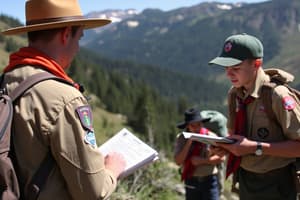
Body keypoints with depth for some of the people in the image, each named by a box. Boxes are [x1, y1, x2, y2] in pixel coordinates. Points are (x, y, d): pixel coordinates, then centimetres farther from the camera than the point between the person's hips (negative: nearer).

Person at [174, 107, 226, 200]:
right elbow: (178, 161, -11)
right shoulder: (181, 138, -3)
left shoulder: (211, 136, -7)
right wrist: (189, 143, -19)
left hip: (209, 181, -1)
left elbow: (221, 158, -10)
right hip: (191, 182, 2)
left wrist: (202, 161, -17)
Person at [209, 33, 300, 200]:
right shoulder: (234, 94, 0)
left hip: (275, 184, -6)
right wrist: (224, 145, -9)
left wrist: (255, 147, -26)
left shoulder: (278, 96, -21)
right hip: (245, 180, 6)